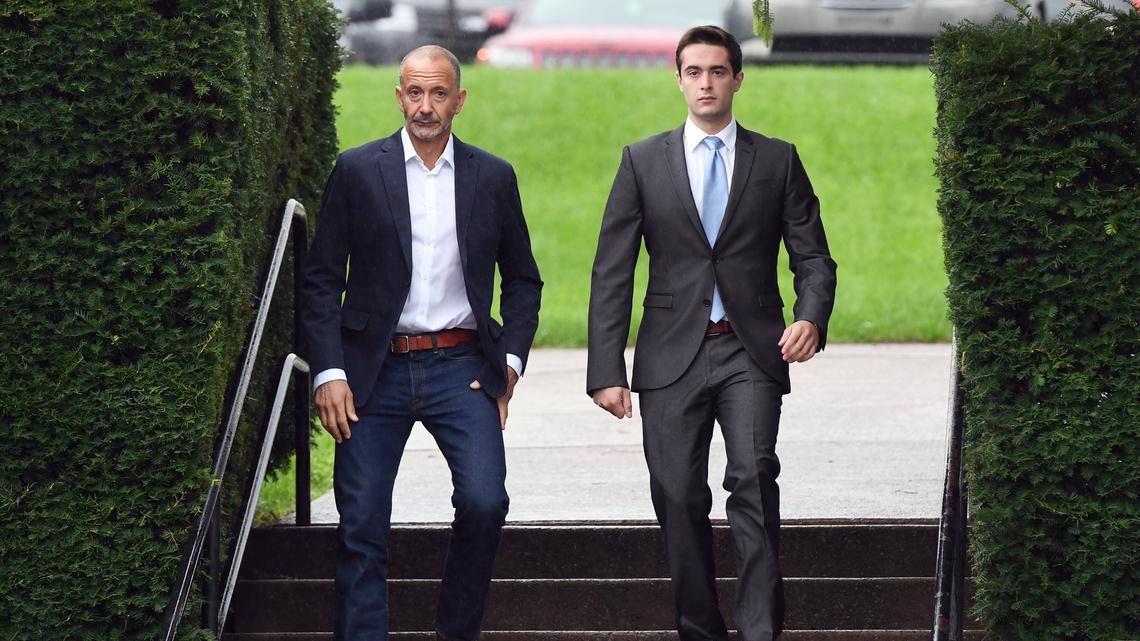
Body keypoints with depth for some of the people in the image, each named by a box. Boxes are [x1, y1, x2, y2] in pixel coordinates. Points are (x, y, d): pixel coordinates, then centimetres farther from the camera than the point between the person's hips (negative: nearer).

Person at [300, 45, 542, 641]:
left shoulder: (493, 178, 7)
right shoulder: (357, 171, 2)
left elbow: (522, 279, 16)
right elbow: (322, 281, 3)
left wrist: (510, 360, 3)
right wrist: (328, 372, -6)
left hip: (461, 367, 1)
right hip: (375, 369, 0)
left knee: (484, 502, -16)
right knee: (361, 525, -2)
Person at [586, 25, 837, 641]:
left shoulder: (777, 160, 9)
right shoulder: (642, 161, 8)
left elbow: (813, 257, 9)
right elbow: (611, 273, 6)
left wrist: (811, 318, -14)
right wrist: (606, 371, -3)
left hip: (750, 356, -1)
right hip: (673, 356, 1)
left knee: (754, 481, -19)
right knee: (679, 500, 1)